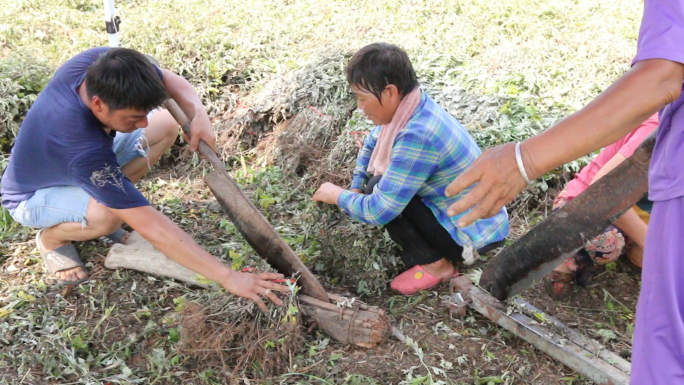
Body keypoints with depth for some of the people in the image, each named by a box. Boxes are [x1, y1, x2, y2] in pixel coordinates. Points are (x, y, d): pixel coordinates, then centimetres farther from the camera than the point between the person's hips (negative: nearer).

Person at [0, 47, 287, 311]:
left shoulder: (105, 66, -29)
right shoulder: (85, 151, -45)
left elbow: (171, 80, -11)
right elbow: (152, 228, -45)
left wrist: (198, 113, -34)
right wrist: (227, 277, -45)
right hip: (33, 195, -7)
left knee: (166, 125, -6)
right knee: (108, 215, -40)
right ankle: (51, 237, -2)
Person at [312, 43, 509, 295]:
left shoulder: (417, 137, -32)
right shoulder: (412, 107, -4)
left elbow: (377, 212, -29)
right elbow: (372, 143, 17)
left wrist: (338, 196, -11)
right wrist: (356, 187, 8)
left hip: (474, 235, -9)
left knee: (379, 189, -15)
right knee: (381, 186, 10)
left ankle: (435, 264, -2)